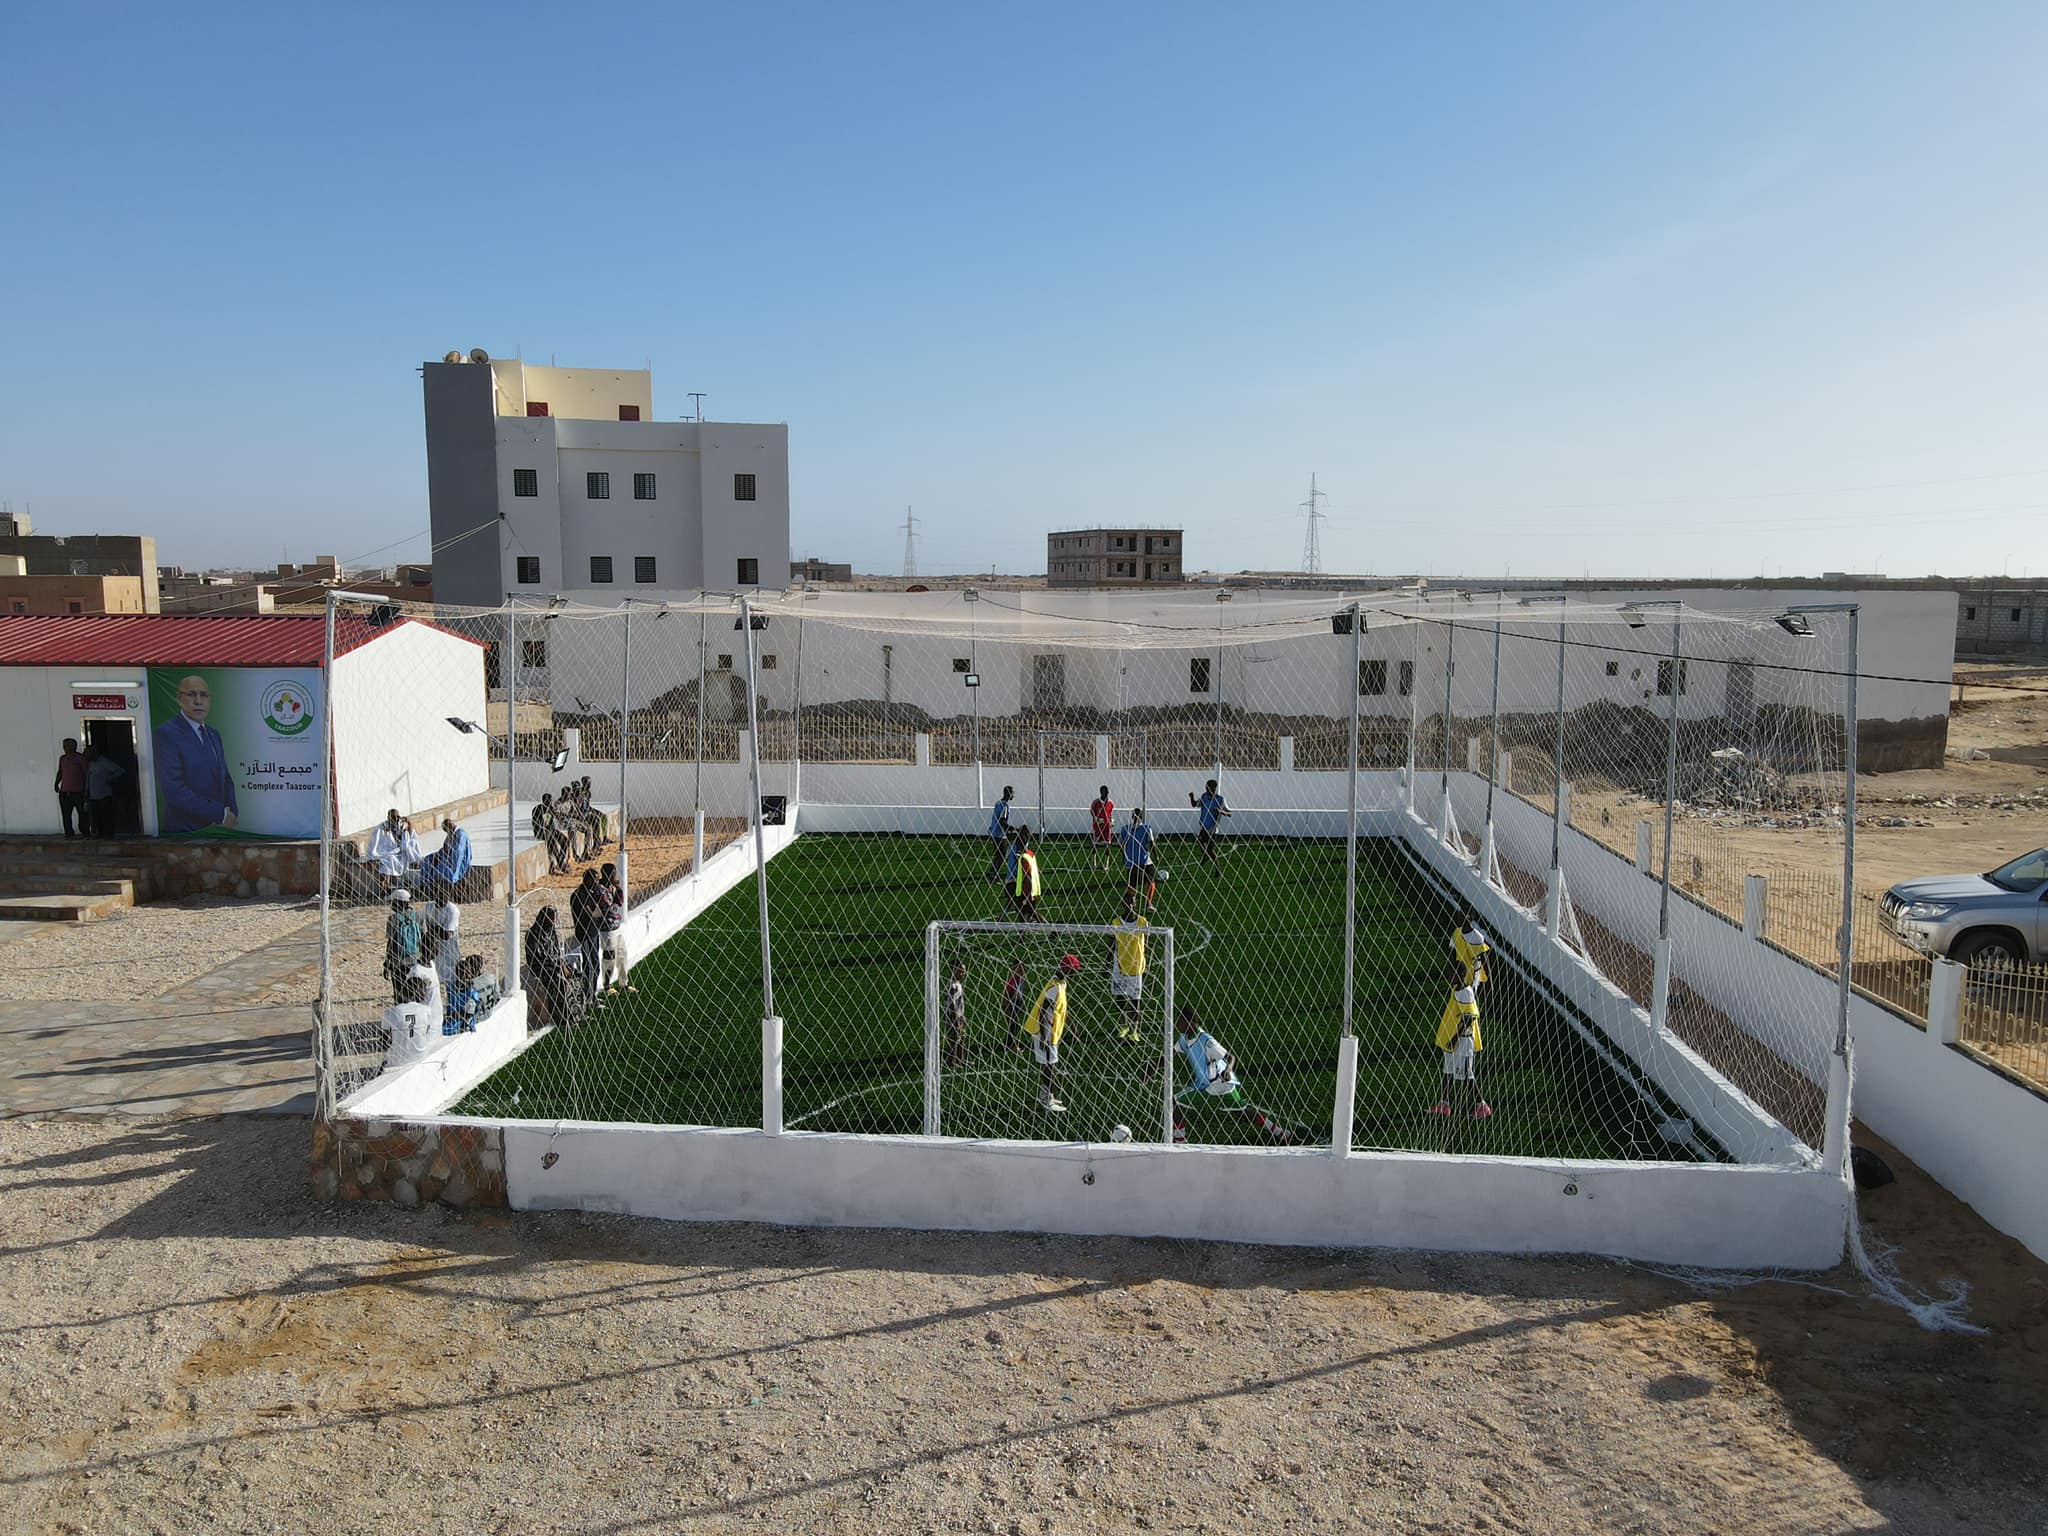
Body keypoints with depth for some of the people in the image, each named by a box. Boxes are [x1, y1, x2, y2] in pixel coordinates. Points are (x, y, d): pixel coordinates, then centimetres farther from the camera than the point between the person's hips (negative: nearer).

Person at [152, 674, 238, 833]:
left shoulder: (214, 735, 14)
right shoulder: (165, 733, -10)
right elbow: (173, 790, -19)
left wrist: (230, 814, -2)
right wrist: (221, 814, -17)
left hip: (219, 829, 6)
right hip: (184, 832, -6)